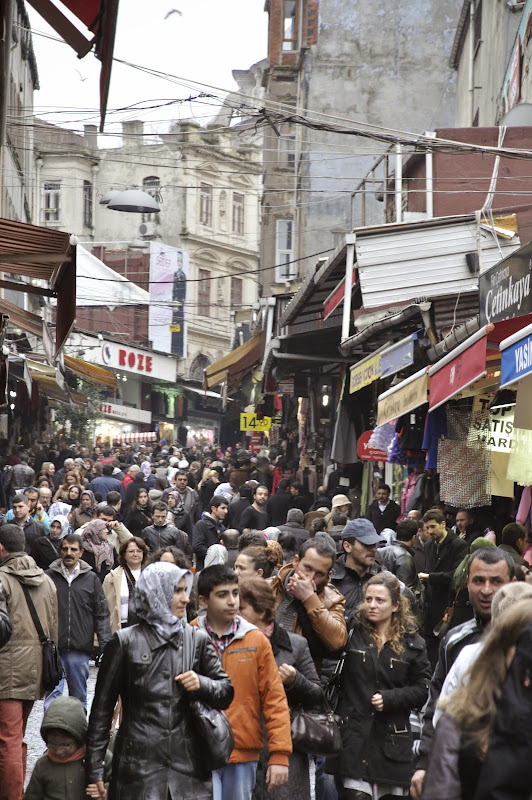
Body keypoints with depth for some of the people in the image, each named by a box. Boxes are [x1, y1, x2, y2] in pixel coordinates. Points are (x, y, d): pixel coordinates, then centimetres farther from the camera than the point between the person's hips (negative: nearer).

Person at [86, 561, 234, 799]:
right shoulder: (125, 642, 1)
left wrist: (201, 684, -6)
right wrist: (94, 770, 0)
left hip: (188, 767, 3)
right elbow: (102, 706, 2)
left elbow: (226, 692, 16)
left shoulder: (198, 640, 10)